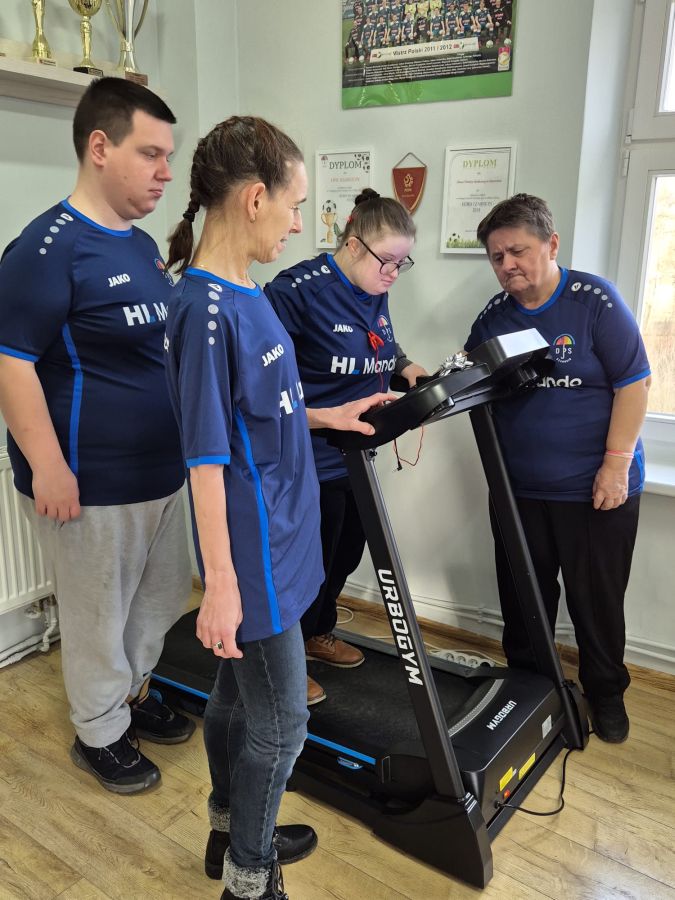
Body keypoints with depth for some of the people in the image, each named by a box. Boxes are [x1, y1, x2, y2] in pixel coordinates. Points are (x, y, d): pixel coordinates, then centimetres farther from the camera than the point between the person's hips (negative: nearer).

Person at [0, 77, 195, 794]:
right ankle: (100, 734, 33)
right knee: (99, 614, 10)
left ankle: (131, 693, 45)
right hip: (93, 484, -8)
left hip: (162, 468, 9)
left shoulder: (142, 246, 10)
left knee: (162, 597, 22)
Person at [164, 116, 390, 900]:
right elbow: (206, 456, -23)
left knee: (237, 693, 23)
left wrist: (327, 417, 15)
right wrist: (221, 583, -20)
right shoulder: (207, 311, -23)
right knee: (279, 725, 7)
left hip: (275, 538, 9)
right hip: (255, 555, -9)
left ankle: (233, 832, 44)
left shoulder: (242, 295, 6)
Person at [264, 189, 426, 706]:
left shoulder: (375, 295, 6)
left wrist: (405, 367, 0)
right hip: (311, 460, -9)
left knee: (346, 553, 21)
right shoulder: (300, 289, -20)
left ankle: (319, 634, 46)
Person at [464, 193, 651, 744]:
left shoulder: (596, 301, -11)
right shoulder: (494, 317, 3)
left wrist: (616, 462, -14)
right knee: (523, 594, 16)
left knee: (597, 598, 11)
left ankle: (606, 692, 34)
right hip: (519, 488, 4)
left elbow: (634, 383, -10)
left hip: (596, 489, -4)